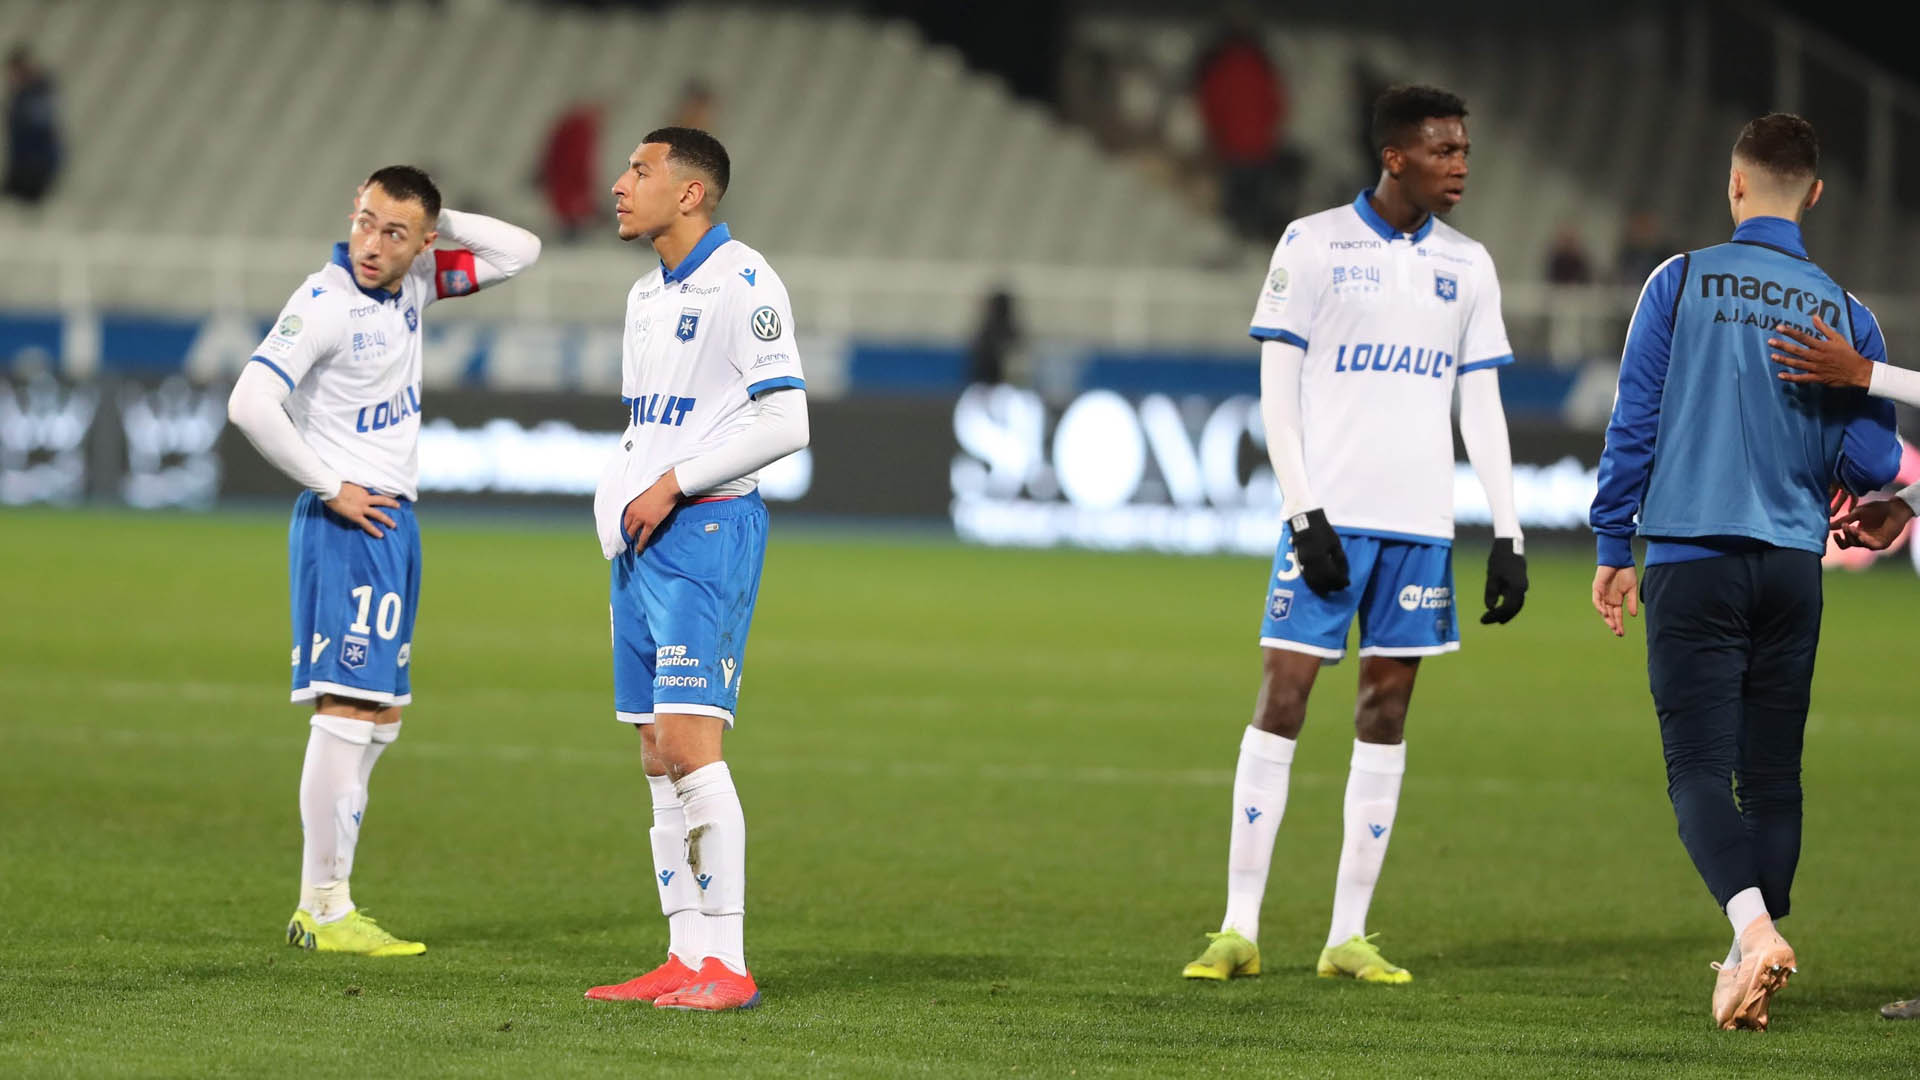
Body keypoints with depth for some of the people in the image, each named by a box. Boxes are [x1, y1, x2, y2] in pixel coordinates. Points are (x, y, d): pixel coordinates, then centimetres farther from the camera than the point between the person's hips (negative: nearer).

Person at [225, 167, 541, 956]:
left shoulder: (413, 284, 7)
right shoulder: (324, 304, -16)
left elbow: (519, 252, 15)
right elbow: (251, 404, -24)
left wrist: (438, 223, -1)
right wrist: (330, 489, -16)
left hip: (394, 519, 9)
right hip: (345, 526, -9)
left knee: (378, 717, 10)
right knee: (347, 709, -12)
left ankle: (319, 905, 13)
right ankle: (325, 909, -11)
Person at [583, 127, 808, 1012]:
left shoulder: (742, 284, -10)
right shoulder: (646, 295, 18)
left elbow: (784, 422, -16)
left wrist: (672, 485, -15)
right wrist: (617, 500, 9)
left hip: (707, 529, -9)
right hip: (639, 541, 9)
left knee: (689, 742, -16)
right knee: (656, 756, 7)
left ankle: (726, 964, -16)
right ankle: (686, 958, 10)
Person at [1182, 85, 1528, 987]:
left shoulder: (1467, 267, 11)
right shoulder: (1313, 246, -1)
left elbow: (1481, 408, 13)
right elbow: (1276, 389, -3)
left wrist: (1506, 534, 6)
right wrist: (1305, 514, -12)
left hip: (1420, 522, 4)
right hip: (1328, 513, -4)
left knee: (1388, 708, 3)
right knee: (1283, 693, -6)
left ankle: (1348, 935, 7)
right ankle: (1240, 928, -2)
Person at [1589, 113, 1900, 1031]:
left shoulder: (1680, 283, -2)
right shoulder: (1844, 314, 4)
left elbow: (1632, 426, -2)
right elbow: (1871, 465, 1)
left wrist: (1613, 550, 7)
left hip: (1692, 560, -3)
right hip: (1794, 566, 3)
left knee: (1699, 768, -6)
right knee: (1772, 772, 11)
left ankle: (1754, 924, -29)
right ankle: (1752, 975, 11)